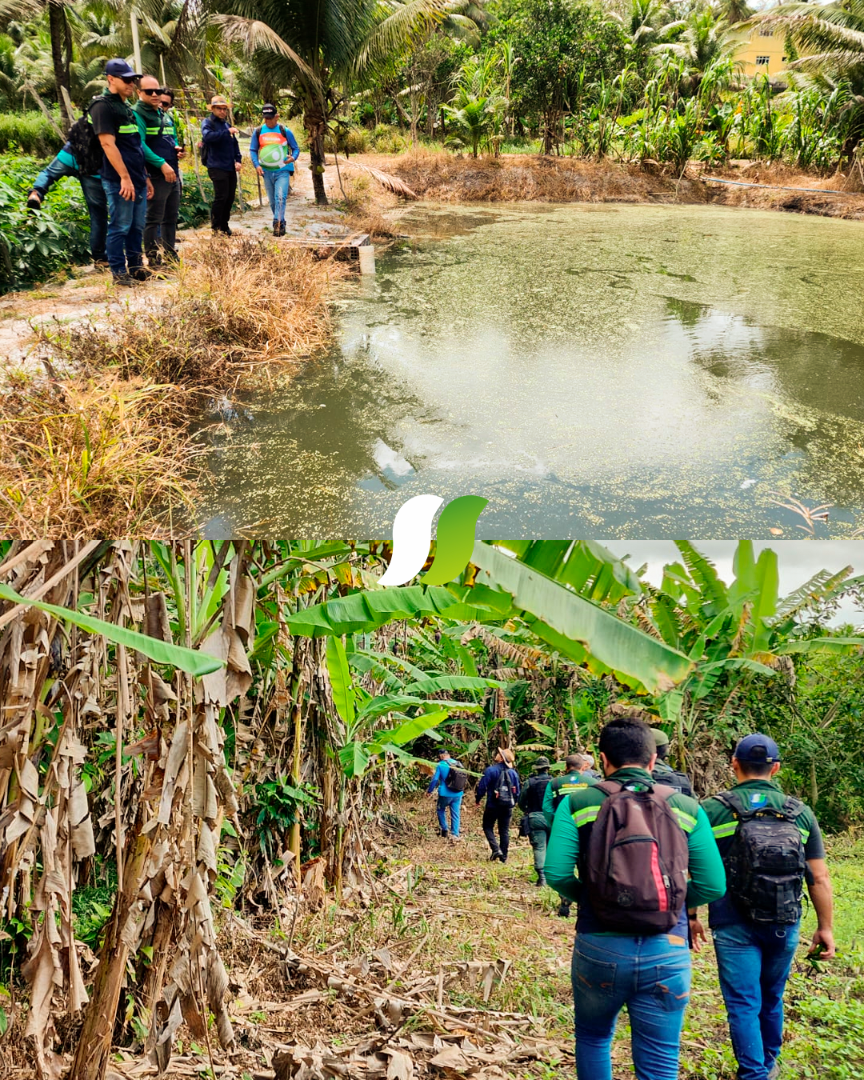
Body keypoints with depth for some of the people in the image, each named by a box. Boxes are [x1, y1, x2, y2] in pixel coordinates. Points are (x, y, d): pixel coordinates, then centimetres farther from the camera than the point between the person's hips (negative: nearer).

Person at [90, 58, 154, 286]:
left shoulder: (126, 106, 19)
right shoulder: (103, 106, -9)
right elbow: (108, 144, -17)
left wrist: (145, 176, 20)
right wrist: (124, 177, -22)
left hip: (137, 180, 8)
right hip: (119, 181, -8)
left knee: (137, 227, 12)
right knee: (119, 228, -4)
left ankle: (135, 267, 21)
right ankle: (119, 272, 3)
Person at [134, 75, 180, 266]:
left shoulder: (164, 115, 18)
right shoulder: (138, 114, -8)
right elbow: (140, 145, -20)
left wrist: (177, 150, 5)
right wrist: (162, 164, -26)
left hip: (172, 174, 9)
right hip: (156, 175, -9)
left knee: (171, 217, 15)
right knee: (153, 218, -6)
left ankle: (171, 254, 24)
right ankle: (153, 259, -4)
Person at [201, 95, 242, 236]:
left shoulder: (226, 124, 19)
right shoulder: (208, 123, -3)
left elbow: (235, 144, 20)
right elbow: (207, 136, -25)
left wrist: (238, 160, 4)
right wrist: (227, 132, -27)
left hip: (230, 167, 7)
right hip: (217, 167, -7)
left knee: (230, 197, 9)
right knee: (221, 196, -11)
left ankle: (224, 225, 20)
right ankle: (215, 227, -1)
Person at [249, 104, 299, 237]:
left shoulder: (285, 131, -2)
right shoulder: (258, 132, 5)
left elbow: (295, 148, 4)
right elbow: (253, 150, 10)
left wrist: (293, 157, -18)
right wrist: (257, 165, -7)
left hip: (283, 171, -3)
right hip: (266, 171, 3)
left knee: (280, 197, -21)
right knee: (272, 201, 10)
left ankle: (278, 223, -24)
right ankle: (280, 224, 23)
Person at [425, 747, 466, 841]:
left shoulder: (440, 765, -11)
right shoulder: (458, 764, 2)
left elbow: (435, 779, -11)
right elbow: (464, 778, 12)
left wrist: (429, 791, 2)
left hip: (445, 794, -4)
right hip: (458, 794, 4)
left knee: (441, 810, 20)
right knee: (456, 814, 10)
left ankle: (444, 830, 18)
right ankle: (455, 834, 10)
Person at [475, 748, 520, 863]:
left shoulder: (491, 770, -14)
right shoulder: (513, 773, 3)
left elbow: (482, 787, -14)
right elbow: (517, 792, 10)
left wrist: (477, 799, 2)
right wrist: (513, 803, 24)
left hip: (493, 806, -4)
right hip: (507, 806, 4)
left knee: (488, 827, 10)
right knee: (504, 831, 11)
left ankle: (496, 849, -9)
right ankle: (503, 857, 12)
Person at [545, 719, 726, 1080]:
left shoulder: (578, 803, -2)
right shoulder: (687, 808, 3)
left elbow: (556, 874, -10)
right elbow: (712, 886, -1)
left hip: (599, 950, 0)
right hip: (667, 953, 1)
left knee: (593, 1037, 26)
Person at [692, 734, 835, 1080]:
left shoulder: (713, 809, -8)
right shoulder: (801, 813, -1)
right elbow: (820, 877, 0)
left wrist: (691, 916, 4)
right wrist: (826, 927, 10)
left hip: (734, 925, -4)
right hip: (785, 925, 4)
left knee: (743, 1004, 5)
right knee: (772, 999, 23)